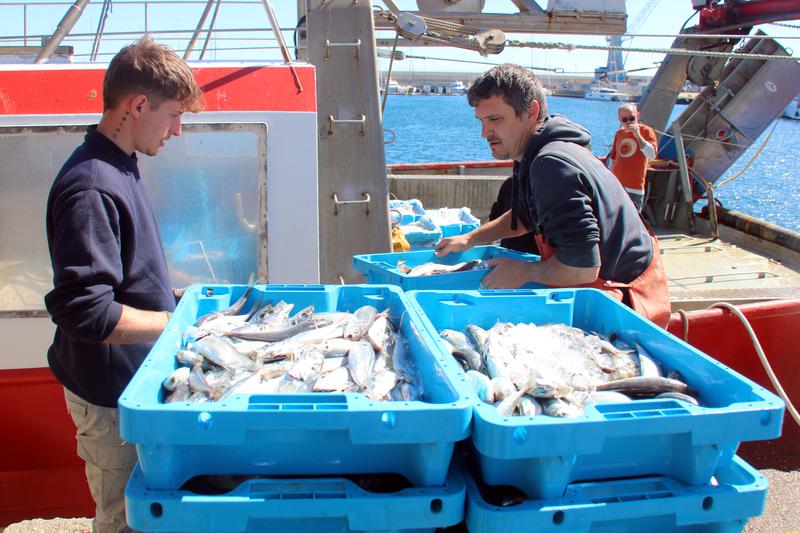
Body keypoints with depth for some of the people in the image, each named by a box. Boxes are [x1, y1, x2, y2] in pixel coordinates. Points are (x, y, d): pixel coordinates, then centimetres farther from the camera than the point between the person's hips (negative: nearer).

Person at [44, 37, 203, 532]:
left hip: (136, 379, 9)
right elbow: (88, 314, -28)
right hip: (111, 396, -9)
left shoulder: (119, 167, 7)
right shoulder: (91, 188, -25)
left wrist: (177, 300, 10)